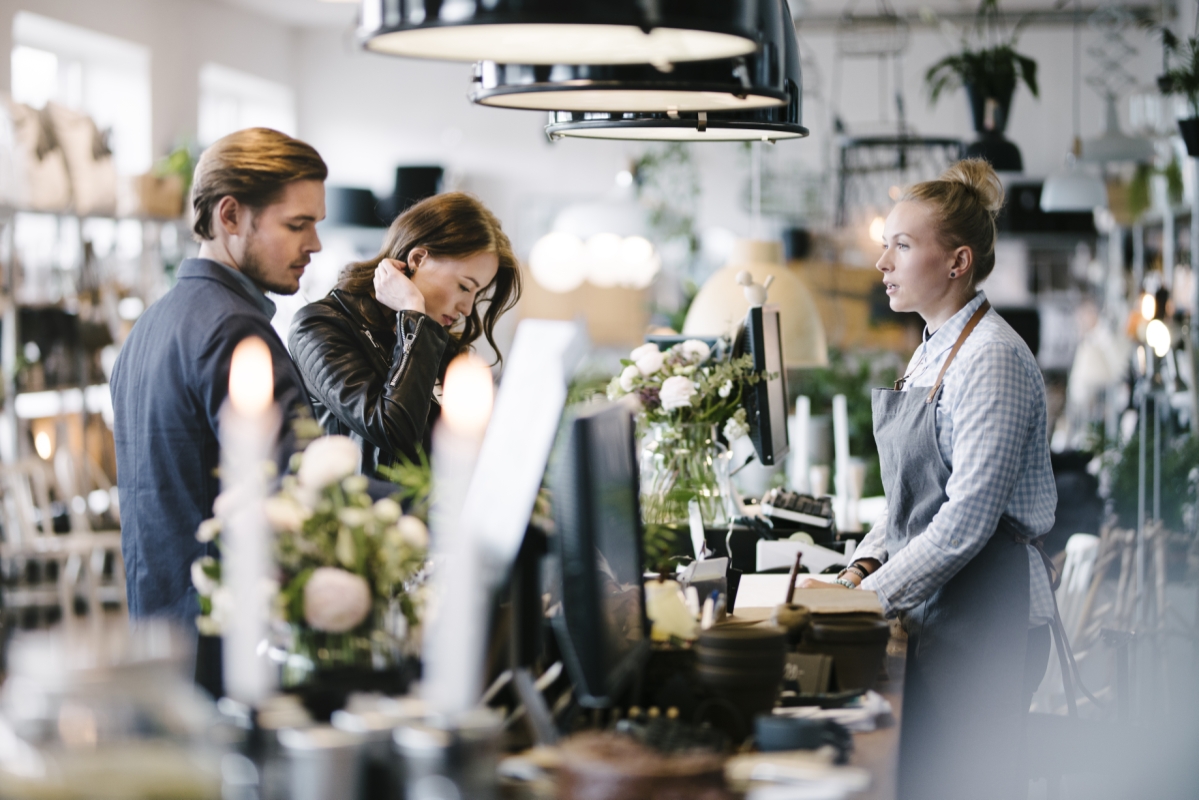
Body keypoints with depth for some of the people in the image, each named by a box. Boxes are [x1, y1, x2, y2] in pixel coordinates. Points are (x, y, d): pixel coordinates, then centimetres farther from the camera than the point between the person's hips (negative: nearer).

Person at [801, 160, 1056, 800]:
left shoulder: (992, 357, -15)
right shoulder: (932, 351, 14)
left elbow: (966, 521, -20)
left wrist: (869, 596, -16)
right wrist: (863, 566, 6)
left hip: (986, 620, -9)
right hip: (932, 614, 9)